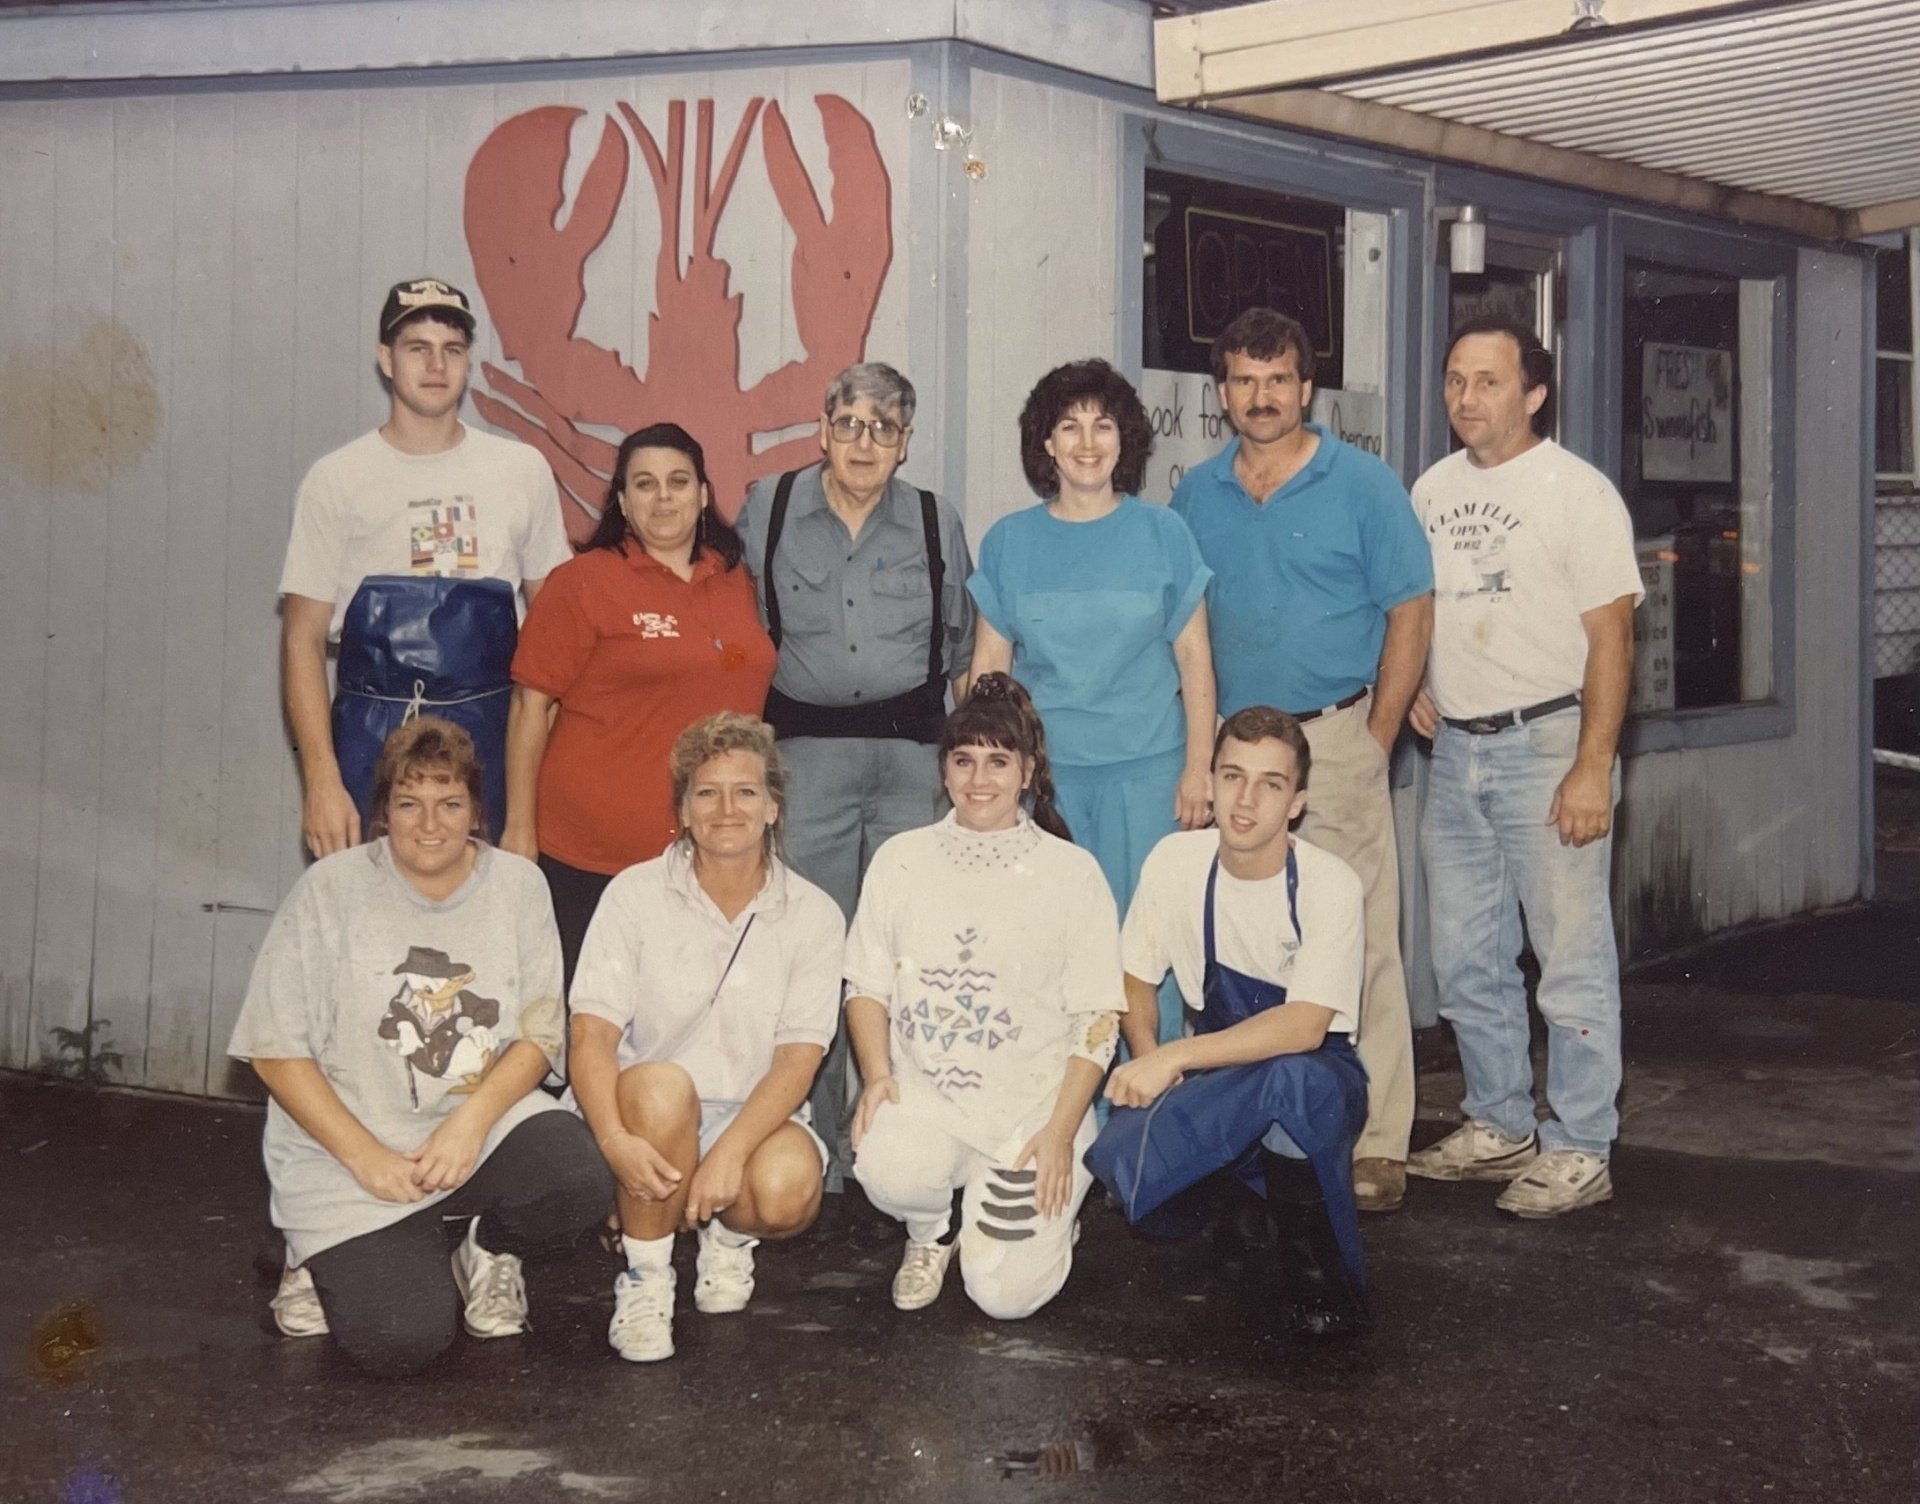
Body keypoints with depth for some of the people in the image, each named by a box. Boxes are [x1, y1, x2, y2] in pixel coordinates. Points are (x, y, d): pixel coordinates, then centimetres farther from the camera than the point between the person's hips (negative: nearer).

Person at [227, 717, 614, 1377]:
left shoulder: (518, 886, 1)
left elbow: (539, 1036, 2)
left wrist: (472, 1120, -17)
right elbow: (276, 1051, -7)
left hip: (488, 1122, 3)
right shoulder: (332, 889, -8)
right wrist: (366, 1157, -16)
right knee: (402, 1341, -21)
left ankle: (487, 1252, 8)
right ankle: (331, 1259, 16)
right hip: (349, 1153, -3)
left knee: (579, 1188, -28)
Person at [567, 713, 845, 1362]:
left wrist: (730, 1151, -27)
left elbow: (797, 1060, -9)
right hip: (650, 1113, -1)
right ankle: (644, 1280, -13)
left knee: (788, 1191, -33)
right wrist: (615, 1139, -31)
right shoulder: (635, 894, -5)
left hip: (757, 1116, 1)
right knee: (660, 1085, -36)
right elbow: (591, 1035, -12)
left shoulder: (813, 914, -3)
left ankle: (727, 1233, 7)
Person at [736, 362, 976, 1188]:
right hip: (806, 748, 0)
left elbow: (962, 649, 16)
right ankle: (819, 1146, 12)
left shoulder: (937, 523, 8)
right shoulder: (767, 509, 5)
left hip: (914, 751, 1)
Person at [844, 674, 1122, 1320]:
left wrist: (1061, 1130, -10)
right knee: (885, 1169, -32)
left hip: (1033, 1104, -2)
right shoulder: (901, 860, 6)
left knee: (1005, 1293, -15)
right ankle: (932, 1233, 6)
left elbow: (1097, 1021, -1)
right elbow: (866, 985, 9)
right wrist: (877, 1075, -8)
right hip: (924, 1094, 2)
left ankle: (1046, 1213, 21)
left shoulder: (1072, 873, -1)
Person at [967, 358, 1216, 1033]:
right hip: (1042, 770, 1)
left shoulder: (1163, 534, 4)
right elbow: (988, 667, 10)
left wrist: (1197, 769, -1)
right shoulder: (1009, 541, 7)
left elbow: (1194, 659, 5)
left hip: (1145, 769, -1)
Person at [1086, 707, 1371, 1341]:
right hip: (1213, 1078, 3)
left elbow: (1304, 1028, -27)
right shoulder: (1177, 861, -6)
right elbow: (1136, 978, 5)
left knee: (1287, 1077, -41)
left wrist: (1174, 1058, -31)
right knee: (1118, 1158, -29)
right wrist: (1148, 1059, -14)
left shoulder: (1329, 884, -17)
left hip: (1316, 1081, -3)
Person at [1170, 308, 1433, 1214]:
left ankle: (1373, 1145, 0)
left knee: (1358, 945, -6)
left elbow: (1410, 614, -2)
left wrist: (1374, 740, -6)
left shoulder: (1363, 485, -1)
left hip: (1333, 739, -4)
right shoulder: (1196, 495, 10)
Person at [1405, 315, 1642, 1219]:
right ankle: (1499, 1127, 26)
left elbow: (1611, 636, -12)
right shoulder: (1433, 490, 12)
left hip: (1546, 744, -7)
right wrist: (1413, 686, 5)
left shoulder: (1576, 491, -7)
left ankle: (1579, 1151, 6)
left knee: (1572, 961, -3)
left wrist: (1592, 768, -18)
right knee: (1467, 962, 13)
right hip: (1456, 748, 7)